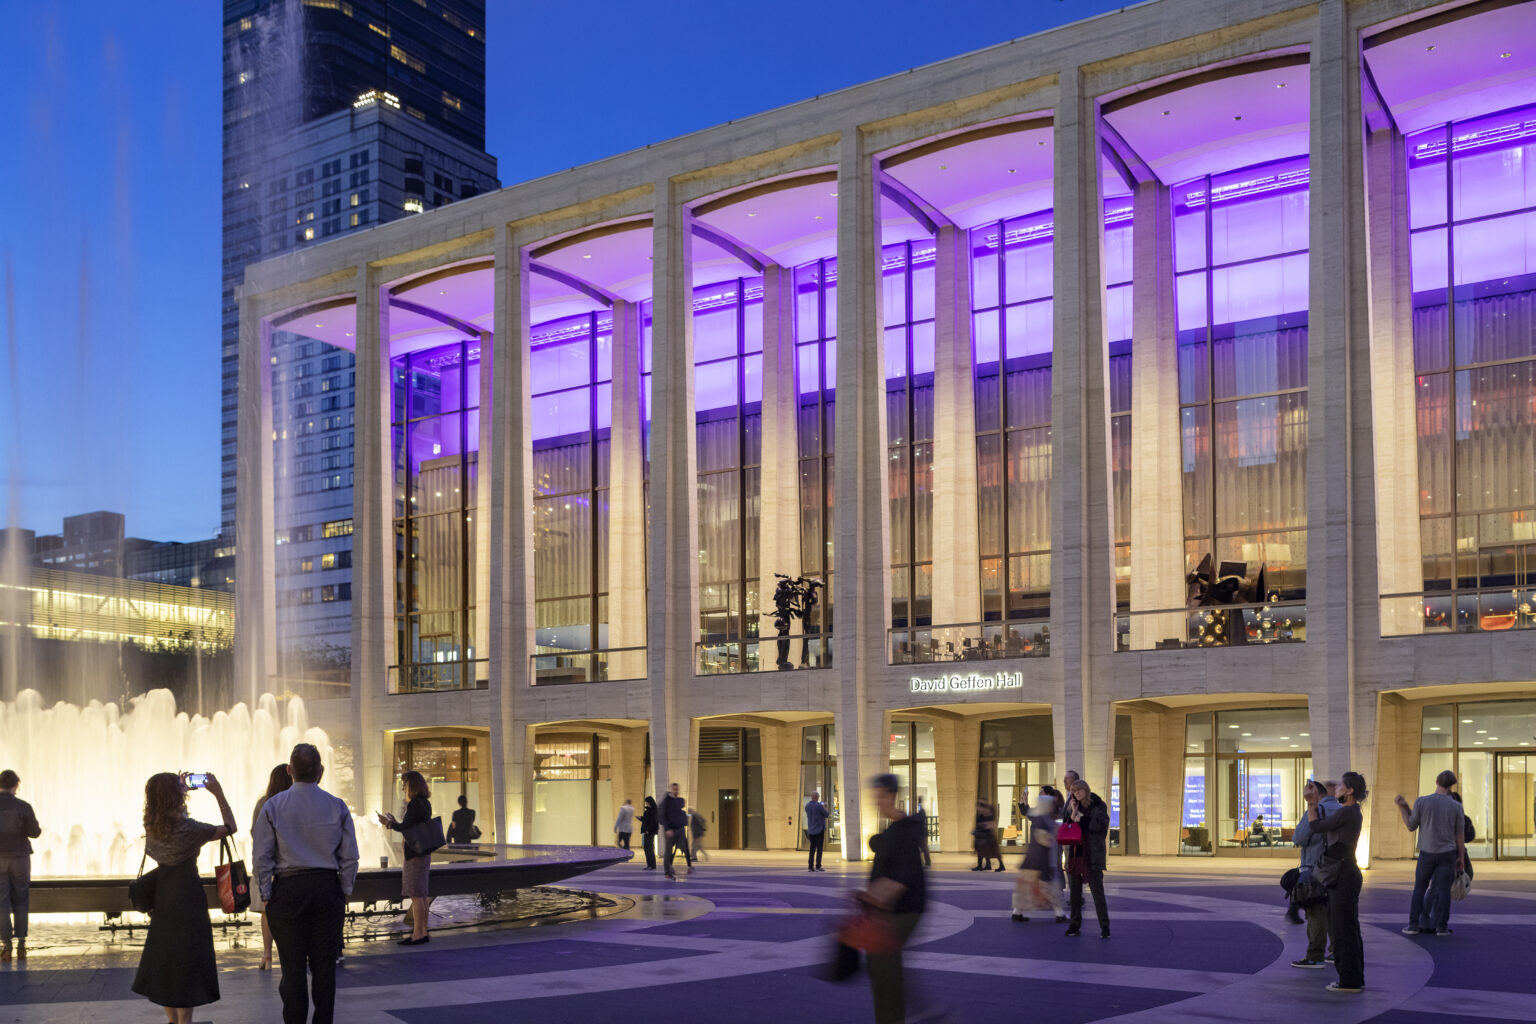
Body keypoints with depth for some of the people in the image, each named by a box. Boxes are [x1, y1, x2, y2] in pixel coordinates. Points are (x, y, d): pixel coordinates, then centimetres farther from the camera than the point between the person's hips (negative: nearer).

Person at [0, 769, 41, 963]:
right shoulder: (23, 807, -7)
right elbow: (34, 832, -6)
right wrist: (39, 829, 16)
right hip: (20, 858, 0)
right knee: (20, 902, 8)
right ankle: (21, 944, 6)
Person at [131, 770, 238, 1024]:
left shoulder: (151, 825, 0)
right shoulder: (187, 828, -19)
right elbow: (230, 828, -10)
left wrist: (182, 789, 22)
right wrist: (219, 794, -7)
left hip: (162, 899, 7)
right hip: (187, 897, -7)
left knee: (165, 961, 15)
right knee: (186, 965, 1)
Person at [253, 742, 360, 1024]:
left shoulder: (273, 806, -2)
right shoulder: (337, 807, 0)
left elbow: (261, 855, -2)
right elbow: (350, 856, 2)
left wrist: (266, 894, 5)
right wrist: (345, 891, 12)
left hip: (288, 890, -1)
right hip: (327, 888, 1)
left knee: (293, 966, 4)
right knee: (324, 964, 7)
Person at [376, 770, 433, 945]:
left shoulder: (415, 804, -15)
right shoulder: (425, 803, 14)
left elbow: (405, 827, -18)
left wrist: (389, 823, -3)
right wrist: (394, 822, 18)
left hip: (415, 855, -10)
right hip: (424, 853, 10)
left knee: (416, 895, -8)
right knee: (422, 895, 13)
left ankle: (418, 934, -8)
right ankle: (423, 932, 17)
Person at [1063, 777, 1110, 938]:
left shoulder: (1098, 806, -2)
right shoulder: (1076, 807, 13)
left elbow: (1102, 825, -17)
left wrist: (1082, 819, -10)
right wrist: (1074, 814, -7)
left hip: (1092, 856, -5)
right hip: (1075, 854, 5)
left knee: (1097, 891, -7)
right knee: (1074, 892, 8)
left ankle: (1104, 927, -3)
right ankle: (1075, 925, 15)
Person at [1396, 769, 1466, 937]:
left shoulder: (1421, 802, -8)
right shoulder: (1456, 806, -5)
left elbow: (1411, 826, 0)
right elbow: (1460, 834, 1)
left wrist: (1402, 808, 11)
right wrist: (1461, 857, 10)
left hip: (1427, 853, 0)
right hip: (1448, 853, 0)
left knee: (1419, 888, 10)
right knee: (1444, 889, 4)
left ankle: (1413, 925, 7)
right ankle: (1442, 926, 4)